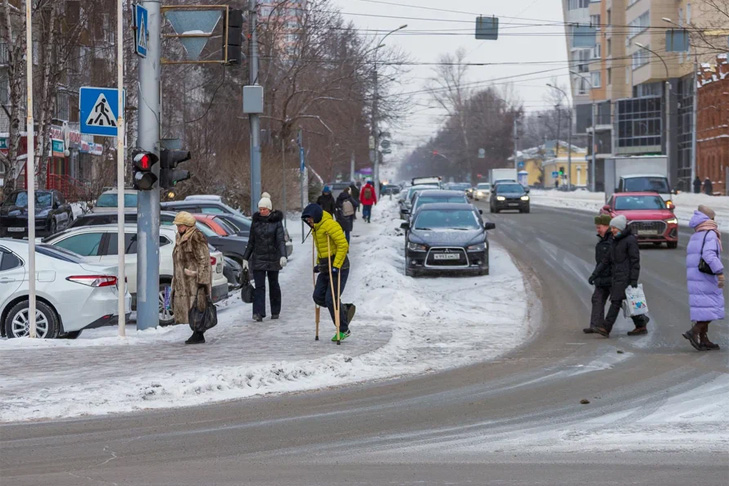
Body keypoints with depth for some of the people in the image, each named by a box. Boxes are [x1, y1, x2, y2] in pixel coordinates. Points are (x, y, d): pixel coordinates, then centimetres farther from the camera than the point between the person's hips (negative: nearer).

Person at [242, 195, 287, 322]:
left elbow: (281, 240, -11)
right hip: (258, 258, 2)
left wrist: (283, 256, -26)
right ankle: (258, 313, -14)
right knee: (259, 286, -7)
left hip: (273, 259, -2)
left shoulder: (276, 222, -3)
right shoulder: (256, 222, 7)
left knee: (274, 285, 9)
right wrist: (245, 258, 11)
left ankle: (275, 311, 22)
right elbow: (251, 242, 13)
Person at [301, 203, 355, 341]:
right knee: (318, 297, 2)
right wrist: (319, 264, 18)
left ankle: (343, 330, 1)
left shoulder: (330, 225, -17)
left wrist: (336, 266, -23)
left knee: (331, 299, -10)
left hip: (338, 267, -9)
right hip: (325, 268, 9)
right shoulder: (316, 228, 13)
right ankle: (346, 309, 20)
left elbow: (343, 245, -22)